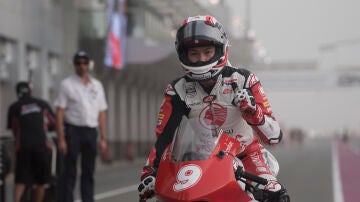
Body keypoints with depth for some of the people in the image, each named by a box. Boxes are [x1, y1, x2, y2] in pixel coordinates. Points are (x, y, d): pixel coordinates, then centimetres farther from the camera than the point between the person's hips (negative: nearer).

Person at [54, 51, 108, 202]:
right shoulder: (67, 84, 0)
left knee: (89, 172, 7)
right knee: (69, 172, -5)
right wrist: (61, 138, -12)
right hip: (73, 130, -4)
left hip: (91, 131, 4)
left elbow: (102, 113, 14)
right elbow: (60, 113, -4)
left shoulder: (97, 85, 13)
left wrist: (103, 138, 7)